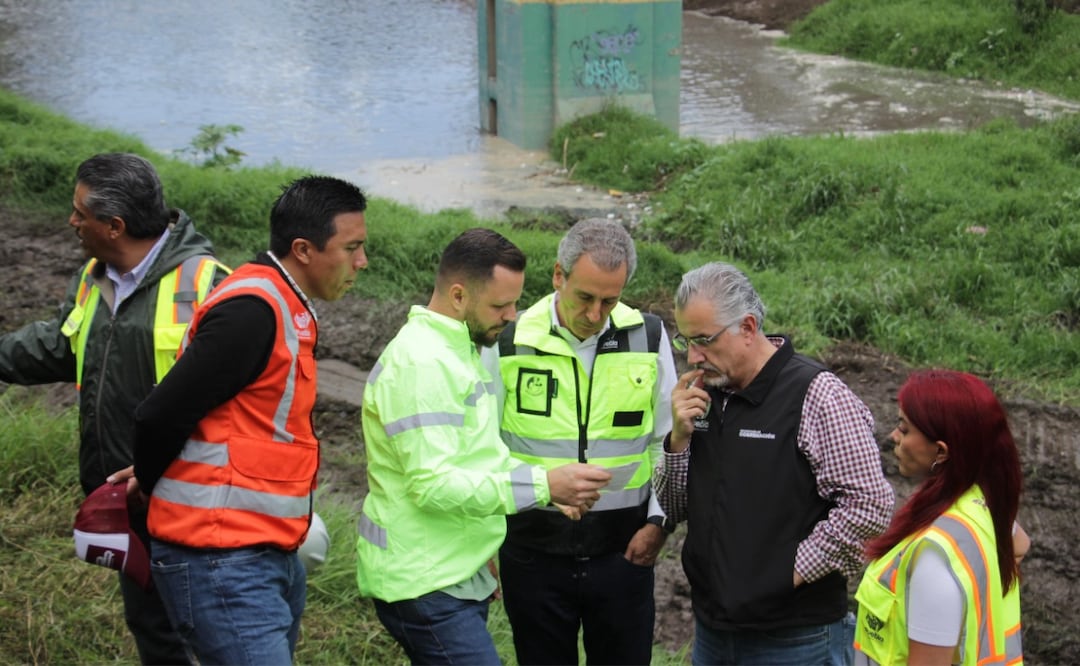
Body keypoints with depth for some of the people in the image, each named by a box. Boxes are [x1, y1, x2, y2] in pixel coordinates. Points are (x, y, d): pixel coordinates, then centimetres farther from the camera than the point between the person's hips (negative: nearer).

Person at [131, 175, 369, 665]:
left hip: (272, 558, 10)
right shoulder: (252, 310, -18)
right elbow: (160, 416, -17)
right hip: (221, 565, -10)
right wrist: (150, 486, 0)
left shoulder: (285, 308, 14)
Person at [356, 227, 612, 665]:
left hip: (460, 576, 10)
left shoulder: (460, 351, 16)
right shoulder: (420, 363, -17)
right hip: (425, 586, -10)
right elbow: (432, 484, -25)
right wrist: (543, 485, -26)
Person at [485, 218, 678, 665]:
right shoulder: (509, 342, -6)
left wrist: (659, 522, 0)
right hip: (533, 548, -1)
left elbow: (667, 439, 7)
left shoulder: (648, 337, -2)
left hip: (623, 546, 1)